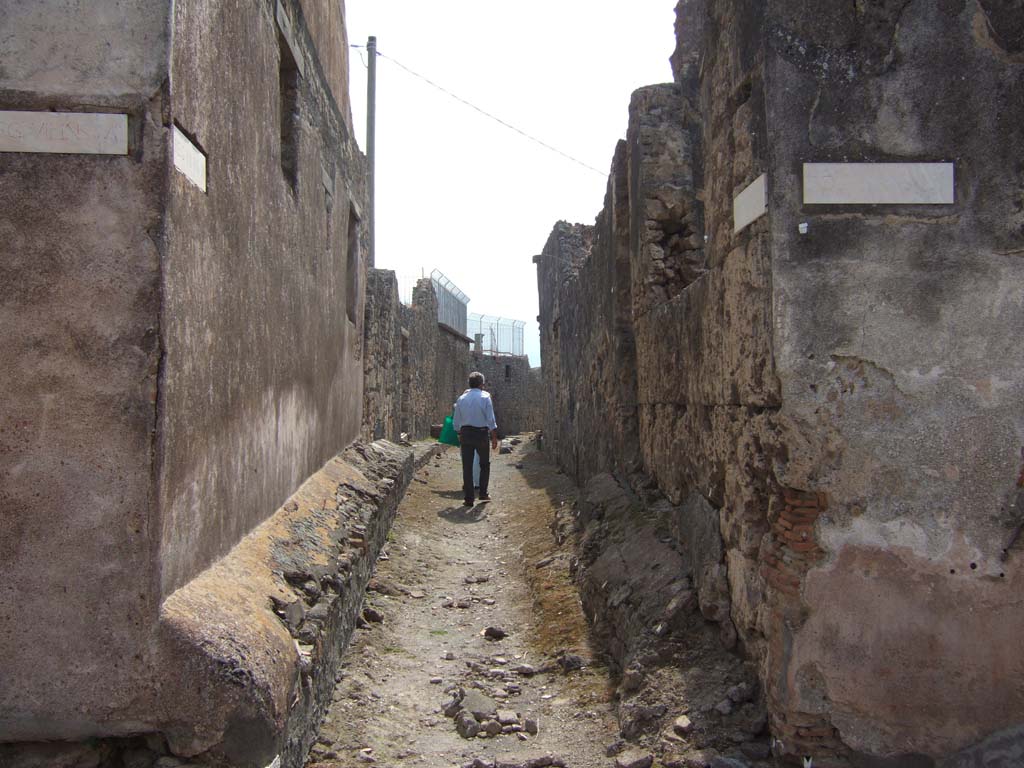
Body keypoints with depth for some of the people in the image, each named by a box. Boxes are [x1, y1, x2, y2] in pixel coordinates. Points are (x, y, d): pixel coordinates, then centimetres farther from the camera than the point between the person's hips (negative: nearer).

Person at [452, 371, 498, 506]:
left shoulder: (461, 398, 6)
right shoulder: (485, 397, -6)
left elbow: (456, 421, 9)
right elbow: (491, 419, -9)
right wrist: (494, 437, -4)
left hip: (465, 433, 3)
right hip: (481, 433, -3)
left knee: (467, 466, 6)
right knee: (484, 464, 15)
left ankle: (468, 498, 7)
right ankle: (483, 493, 14)